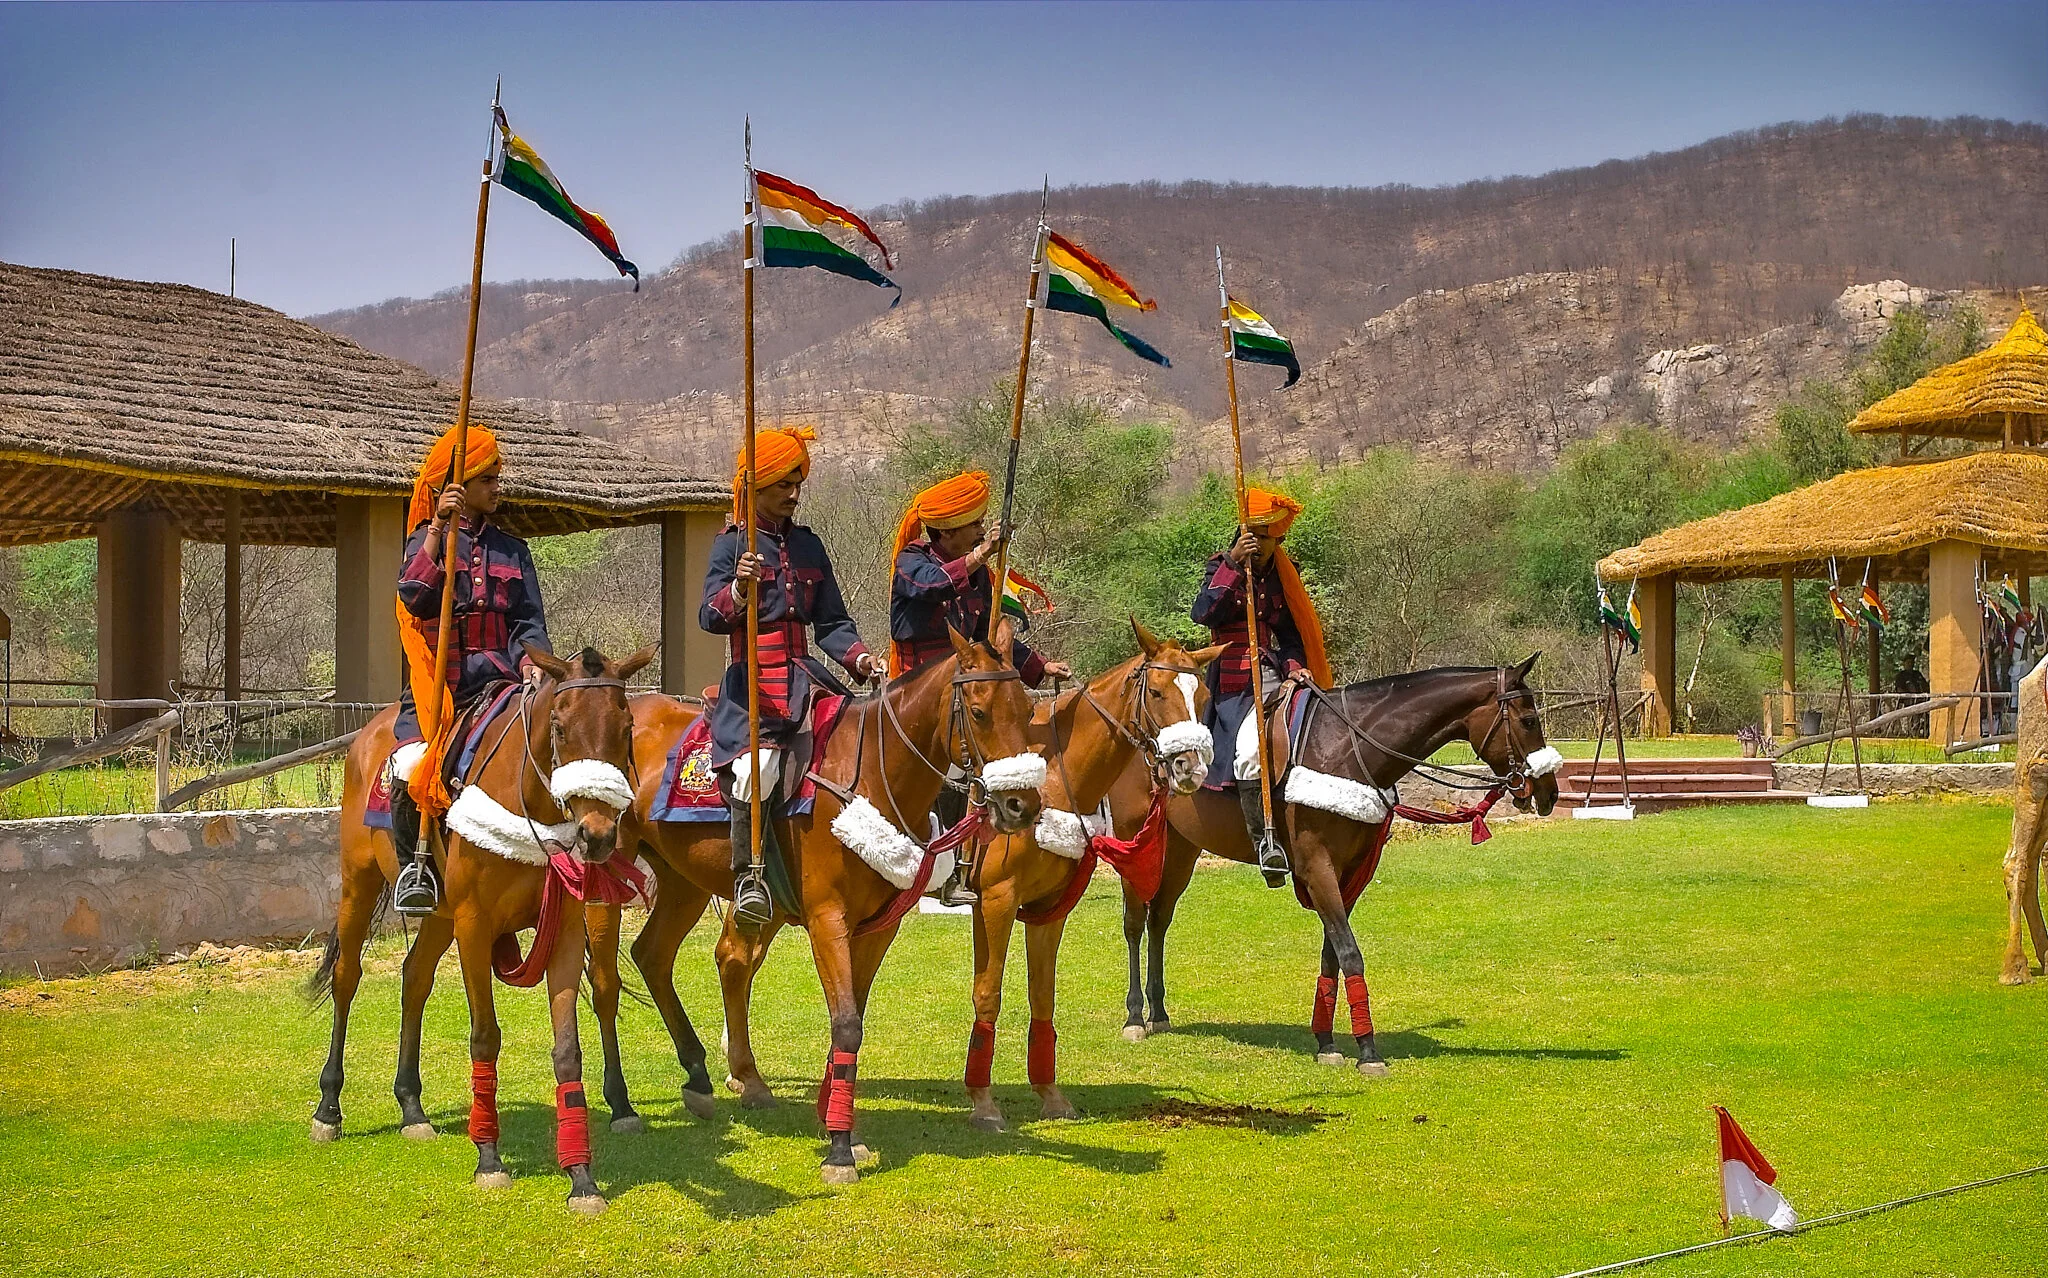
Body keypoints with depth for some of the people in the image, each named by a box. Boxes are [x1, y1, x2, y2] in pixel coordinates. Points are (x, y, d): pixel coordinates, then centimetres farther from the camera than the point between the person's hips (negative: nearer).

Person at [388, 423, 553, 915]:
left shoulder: (511, 550, 18)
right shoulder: (427, 539, 10)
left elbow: (529, 621, 11)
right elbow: (414, 598, -11)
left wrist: (530, 660, -10)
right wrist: (439, 529, -17)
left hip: (498, 682, 2)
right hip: (436, 683, -2)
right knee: (411, 772, -27)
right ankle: (414, 863, -4)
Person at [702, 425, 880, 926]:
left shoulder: (808, 546, 15)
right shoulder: (732, 545, 0)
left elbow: (831, 622, 15)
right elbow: (710, 618, -12)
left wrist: (859, 658, -4)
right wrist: (738, 588, -32)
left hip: (803, 675, 5)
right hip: (753, 682, -5)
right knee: (756, 766, -29)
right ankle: (750, 874, -18)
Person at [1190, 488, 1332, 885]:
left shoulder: (1281, 576, 15)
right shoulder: (1222, 567, 3)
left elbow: (1289, 633, 17)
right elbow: (1203, 613, -16)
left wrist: (1295, 666, -3)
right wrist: (1233, 563, -20)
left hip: (1277, 682, 5)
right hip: (1235, 689, -5)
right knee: (1250, 749, -30)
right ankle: (1265, 843, -26)